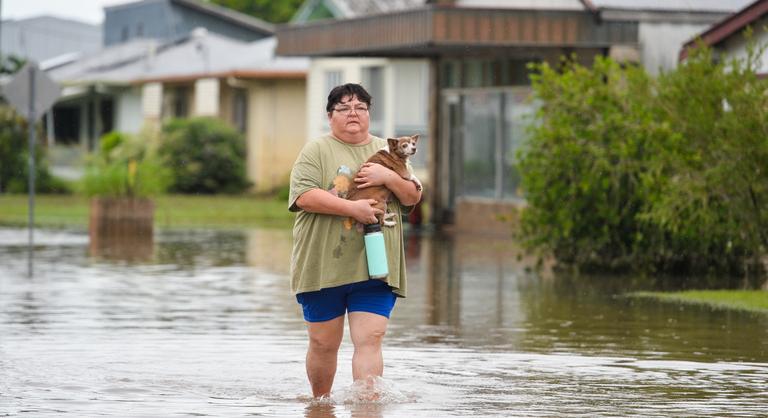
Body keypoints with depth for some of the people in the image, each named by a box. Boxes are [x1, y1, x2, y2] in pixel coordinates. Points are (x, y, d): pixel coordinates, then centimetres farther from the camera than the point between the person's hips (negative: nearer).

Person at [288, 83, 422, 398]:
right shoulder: (316, 151, 2)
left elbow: (413, 197, 12)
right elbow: (303, 196, -13)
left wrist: (389, 178, -8)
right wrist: (353, 208, -19)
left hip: (375, 266, 2)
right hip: (324, 266, -2)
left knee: (369, 340, -11)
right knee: (323, 344, 7)